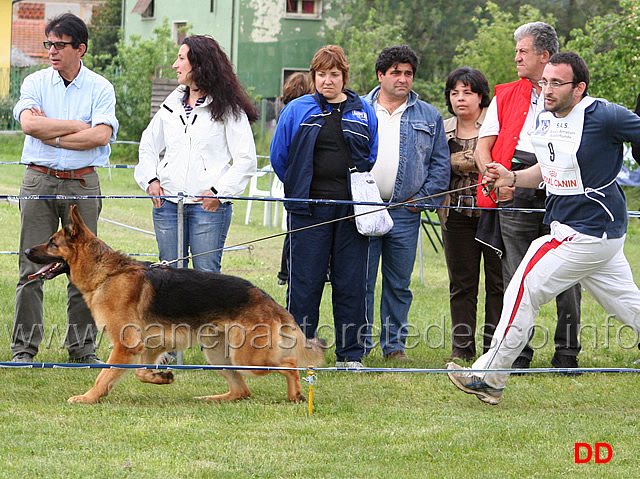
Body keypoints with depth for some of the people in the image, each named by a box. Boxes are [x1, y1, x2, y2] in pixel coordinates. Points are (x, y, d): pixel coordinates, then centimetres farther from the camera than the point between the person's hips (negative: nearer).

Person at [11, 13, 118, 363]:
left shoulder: (100, 88, 2)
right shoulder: (35, 83, 4)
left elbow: (101, 135, -13)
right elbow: (29, 124, -13)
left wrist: (52, 135, -11)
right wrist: (78, 127, -10)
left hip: (82, 183, 0)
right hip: (39, 181, 0)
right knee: (32, 267, -2)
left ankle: (82, 347, 11)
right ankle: (24, 348, 2)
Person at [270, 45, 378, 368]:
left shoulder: (363, 112, 9)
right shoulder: (297, 111, 4)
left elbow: (374, 159, 16)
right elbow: (279, 157, 9)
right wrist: (299, 190, 11)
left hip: (352, 208, 1)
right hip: (310, 210, -1)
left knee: (351, 283, 3)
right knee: (304, 282, -2)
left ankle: (350, 354, 9)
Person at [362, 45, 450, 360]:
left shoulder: (428, 117, 9)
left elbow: (440, 163, 8)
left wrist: (423, 197, -2)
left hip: (405, 213, 1)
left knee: (399, 284, 7)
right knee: (361, 281, -1)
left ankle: (394, 345, 15)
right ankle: (359, 344, 6)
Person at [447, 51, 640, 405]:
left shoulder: (605, 116, -17)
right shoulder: (545, 120, 8)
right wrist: (512, 178, 3)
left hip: (590, 234, -8)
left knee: (525, 290, -7)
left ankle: (489, 378, 0)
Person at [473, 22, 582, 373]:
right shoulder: (506, 96, 16)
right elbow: (483, 148, 11)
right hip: (516, 194, 2)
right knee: (516, 273, 0)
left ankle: (567, 350, 5)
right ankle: (518, 350, 6)